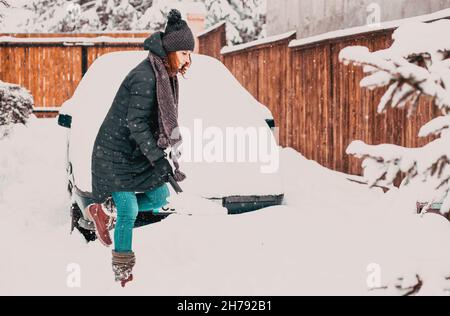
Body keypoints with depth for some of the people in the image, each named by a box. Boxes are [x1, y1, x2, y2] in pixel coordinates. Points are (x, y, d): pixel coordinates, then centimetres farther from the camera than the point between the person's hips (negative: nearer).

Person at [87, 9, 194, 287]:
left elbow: (163, 120, 15)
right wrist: (159, 160, -25)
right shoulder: (145, 78, -25)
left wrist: (171, 152, 15)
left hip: (138, 152, 9)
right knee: (130, 211, -5)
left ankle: (103, 213, 23)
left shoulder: (165, 75, 5)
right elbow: (136, 124, -25)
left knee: (160, 197, 10)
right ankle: (122, 271, 11)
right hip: (116, 153, -9)